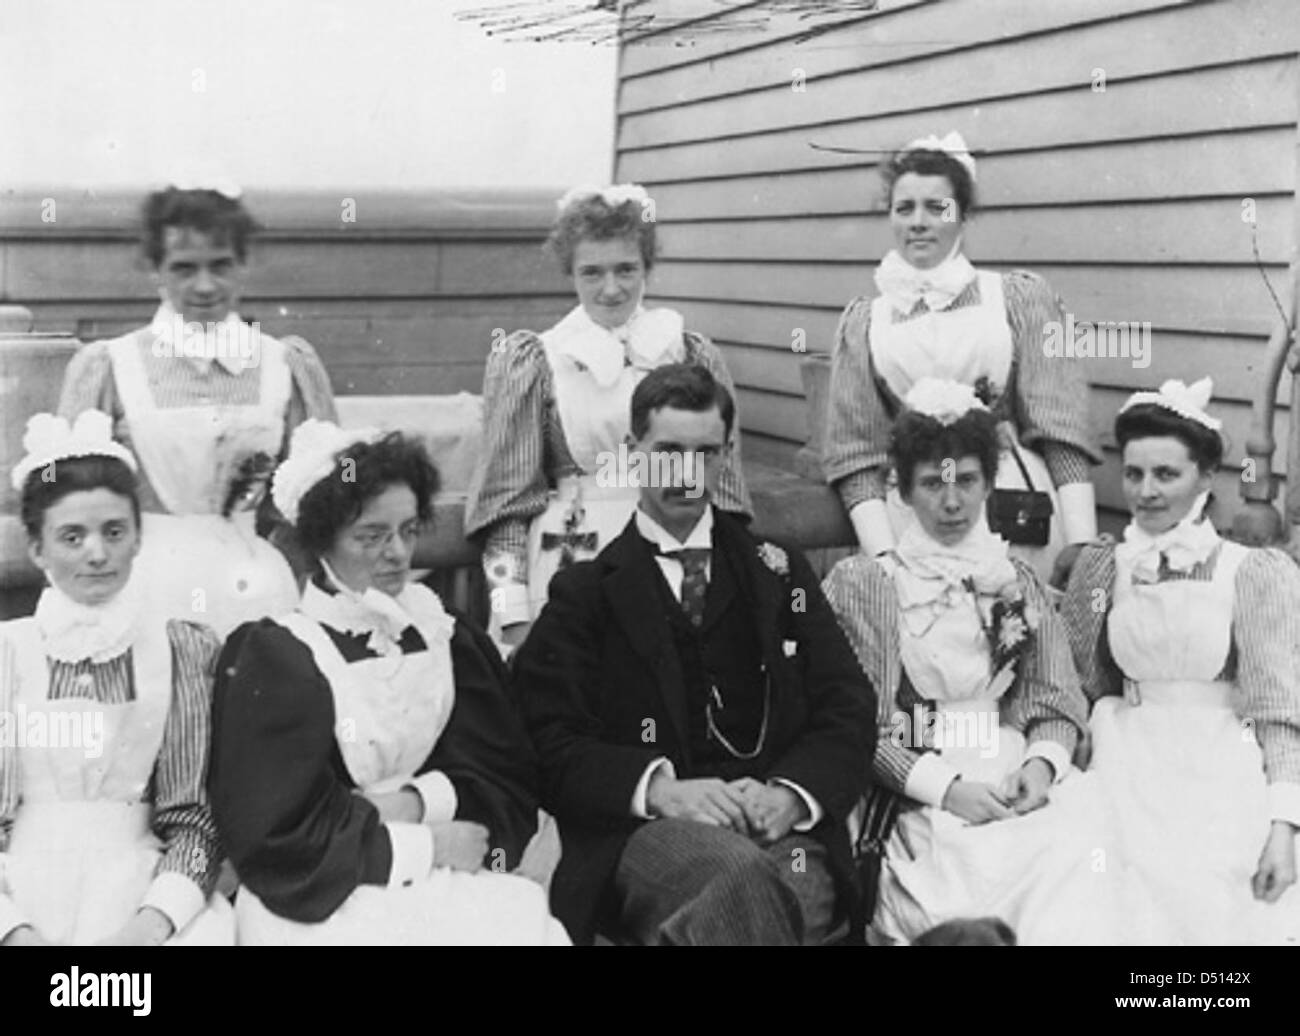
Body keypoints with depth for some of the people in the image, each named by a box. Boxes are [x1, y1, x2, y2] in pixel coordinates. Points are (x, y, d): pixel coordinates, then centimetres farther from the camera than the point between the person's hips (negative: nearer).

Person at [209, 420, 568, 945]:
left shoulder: (448, 637, 8)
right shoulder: (276, 655, -4)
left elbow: (511, 781, 5)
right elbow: (276, 834, -7)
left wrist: (417, 803, -13)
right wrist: (424, 846, -10)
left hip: (449, 880, 4)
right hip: (324, 896, -4)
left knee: (531, 925, -23)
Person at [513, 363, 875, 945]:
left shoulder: (778, 572, 20)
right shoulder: (586, 592, 13)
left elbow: (849, 711, 13)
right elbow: (549, 741, 3)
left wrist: (791, 793, -7)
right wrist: (657, 787, -15)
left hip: (781, 830, 2)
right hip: (643, 832, -2)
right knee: (737, 873, -36)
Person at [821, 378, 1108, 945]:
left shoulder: (1020, 583, 17)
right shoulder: (860, 582, 5)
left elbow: (1059, 706, 14)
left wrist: (1043, 763, -7)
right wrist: (943, 786, -13)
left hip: (1017, 781, 4)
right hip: (914, 791, -4)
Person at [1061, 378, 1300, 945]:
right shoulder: (1099, 566, 9)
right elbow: (1072, 686, 13)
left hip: (1223, 783, -2)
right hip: (1130, 779, 2)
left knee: (1213, 910, -15)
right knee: (1131, 907, -14)